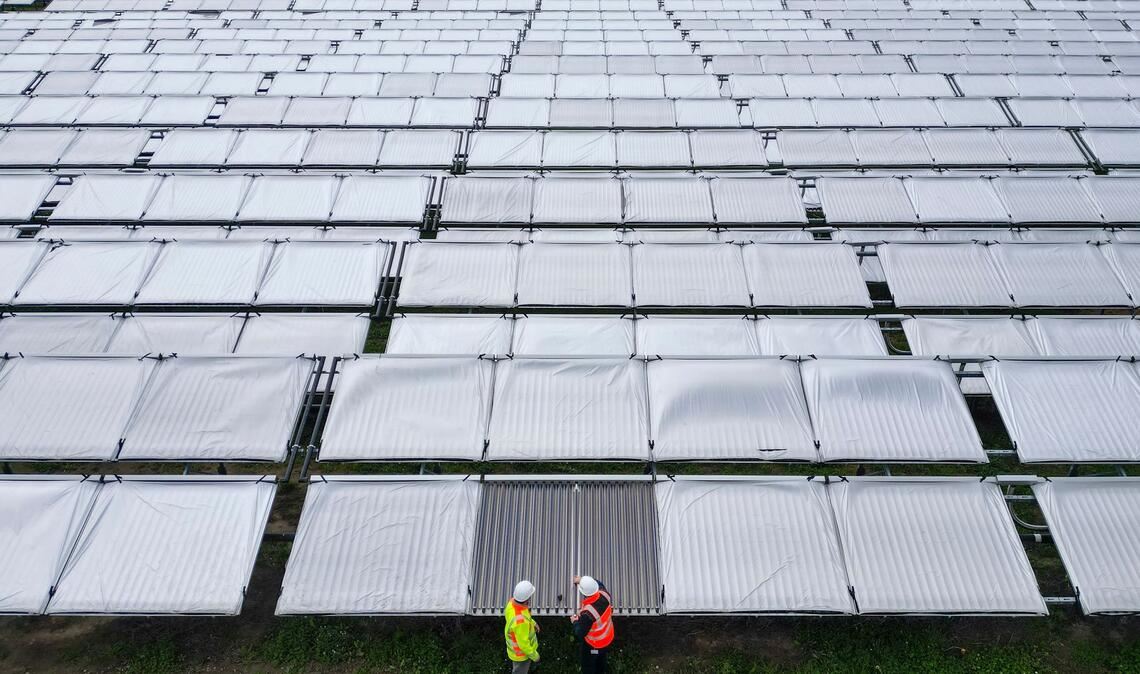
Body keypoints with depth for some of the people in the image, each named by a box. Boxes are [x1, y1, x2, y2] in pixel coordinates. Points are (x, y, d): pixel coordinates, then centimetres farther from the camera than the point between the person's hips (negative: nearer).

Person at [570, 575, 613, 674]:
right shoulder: (604, 595, -28)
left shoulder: (587, 614, -44)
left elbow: (579, 634, -27)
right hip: (608, 638, 6)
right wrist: (582, 581, 7)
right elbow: (600, 585, -1)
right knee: (601, 657, 36)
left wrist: (575, 621, -9)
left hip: (593, 644, -6)